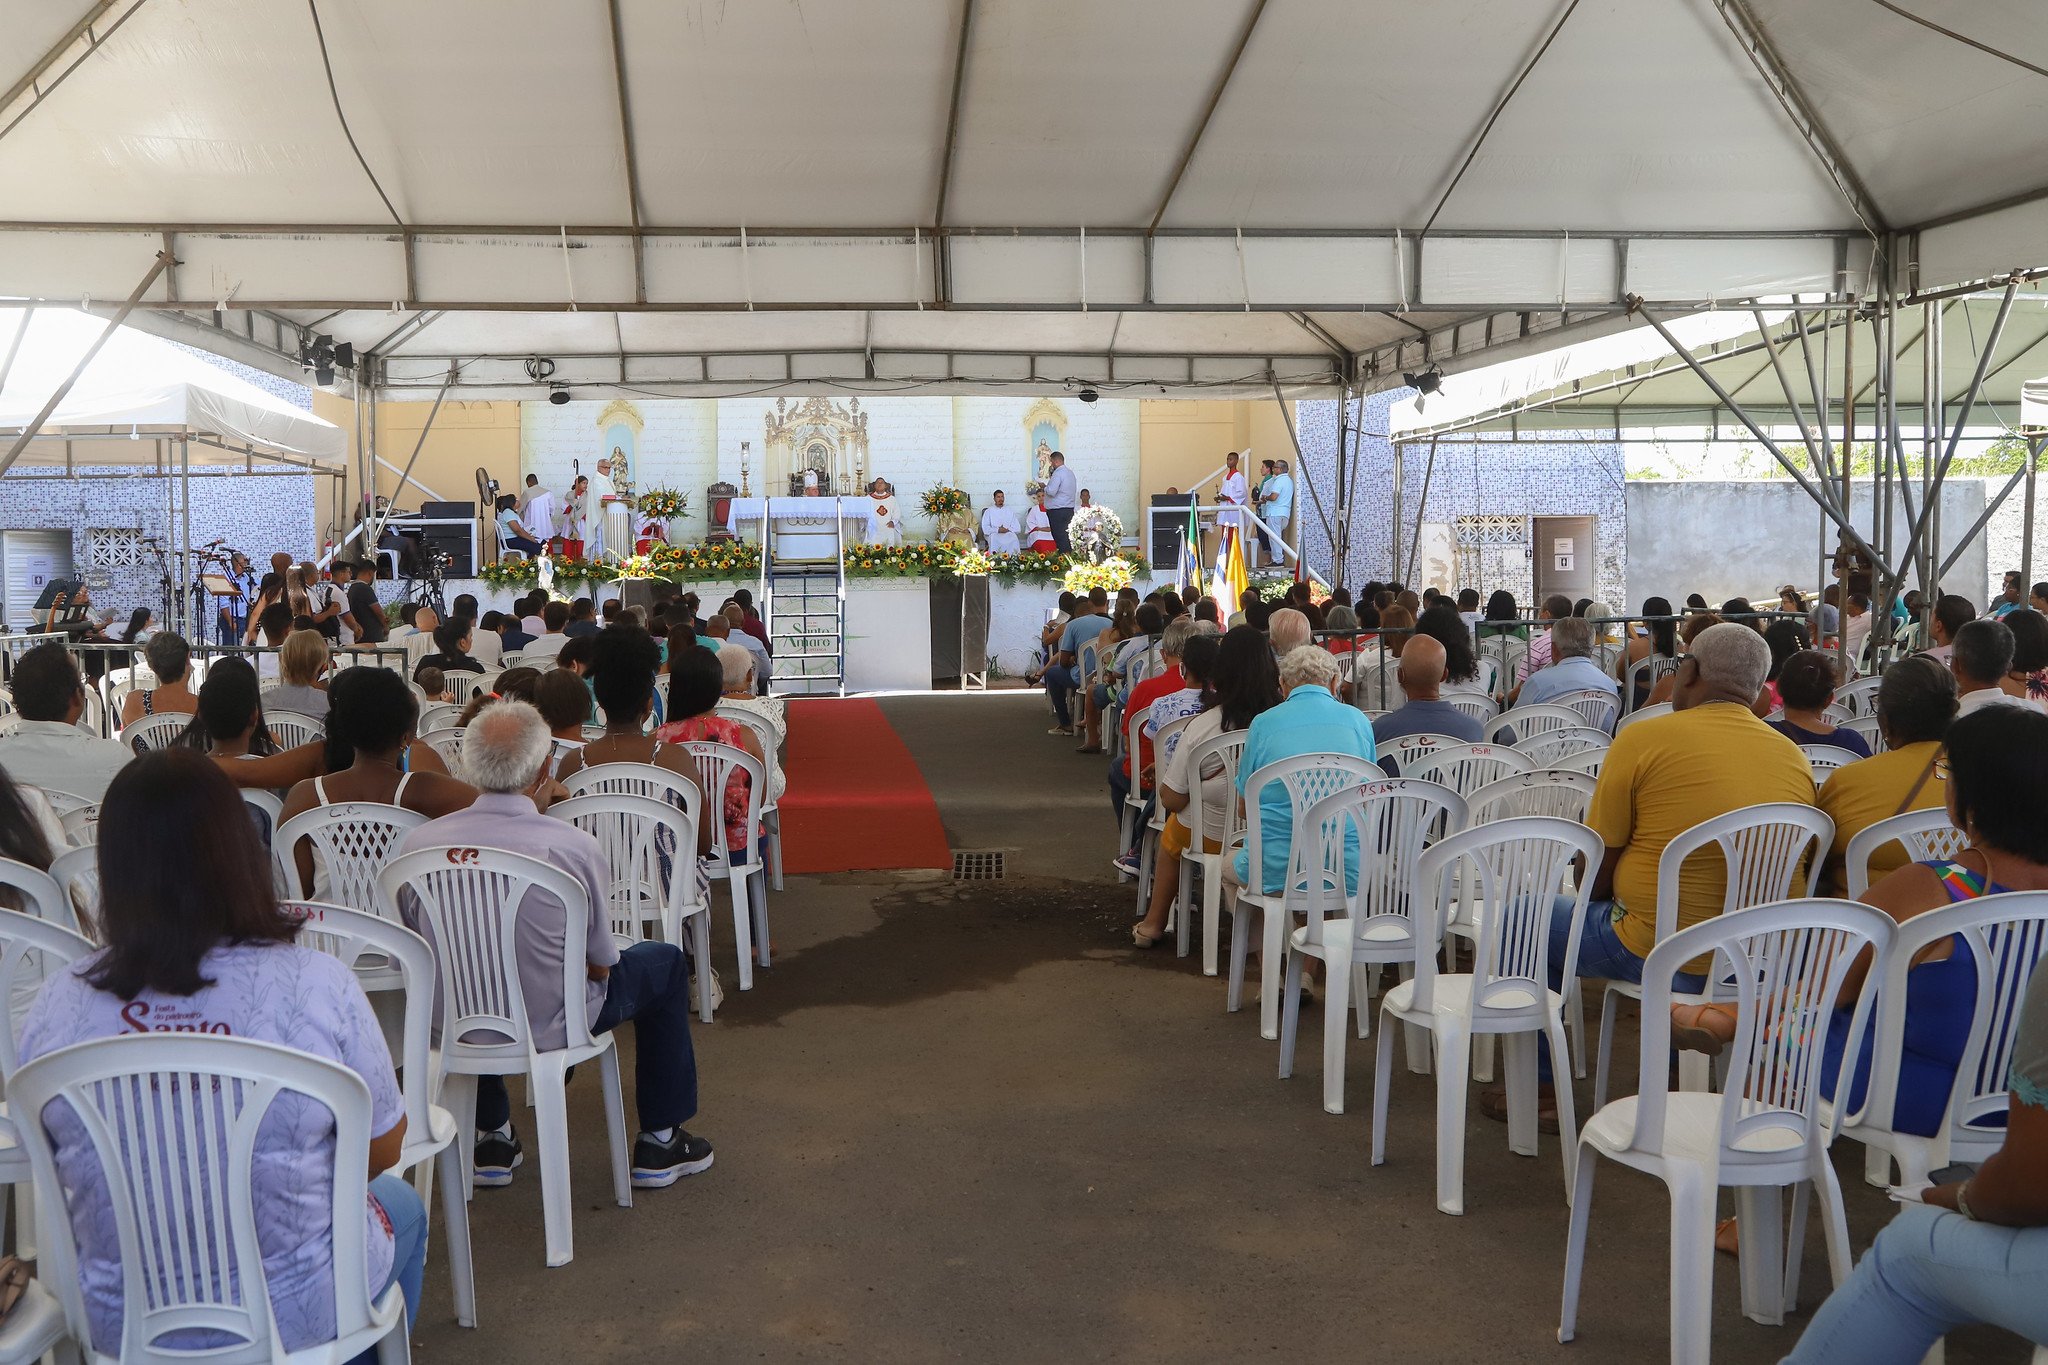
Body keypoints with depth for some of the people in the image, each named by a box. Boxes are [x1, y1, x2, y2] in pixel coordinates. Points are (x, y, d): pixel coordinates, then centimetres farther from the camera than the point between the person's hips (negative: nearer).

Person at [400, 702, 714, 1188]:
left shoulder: (416, 845, -14)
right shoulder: (573, 846, -23)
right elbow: (600, 965, -9)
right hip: (550, 1025, -4)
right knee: (665, 962, 21)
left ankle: (492, 1137, 43)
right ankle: (659, 1141, 28)